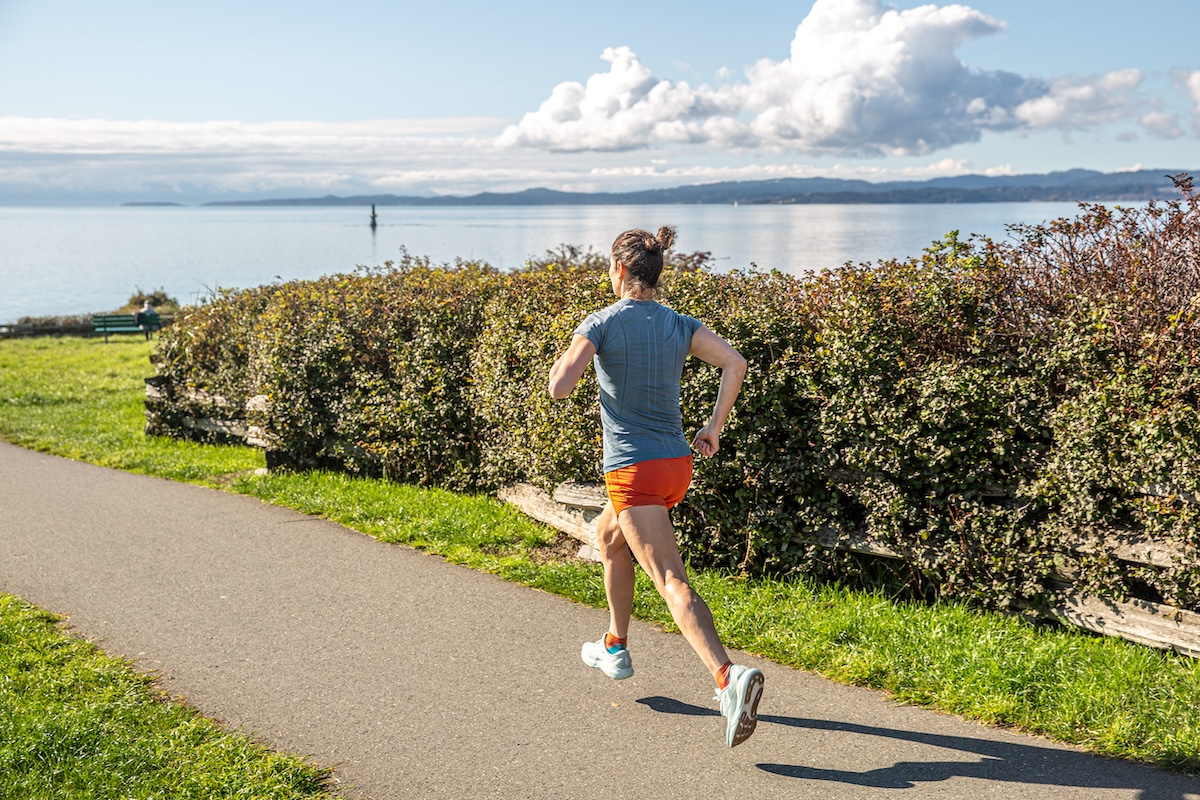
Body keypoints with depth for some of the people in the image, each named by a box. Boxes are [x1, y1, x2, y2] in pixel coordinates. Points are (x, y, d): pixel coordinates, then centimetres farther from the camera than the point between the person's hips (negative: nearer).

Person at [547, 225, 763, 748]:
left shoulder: (601, 323, -7)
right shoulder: (680, 325, 7)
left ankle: (728, 678, -30)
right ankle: (615, 647, 40)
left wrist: (561, 362, 7)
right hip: (677, 465, 7)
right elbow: (734, 362, -5)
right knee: (607, 535, 30)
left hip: (633, 470, -7)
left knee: (673, 583, -12)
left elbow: (559, 388, -16)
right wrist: (715, 427, 1)